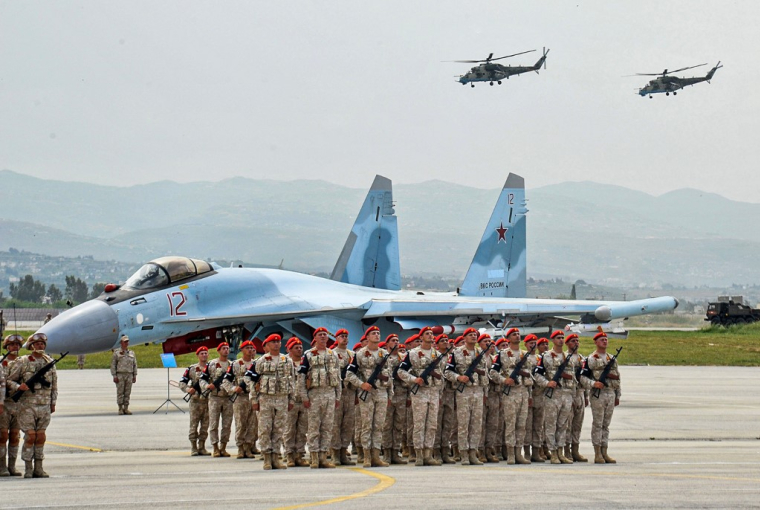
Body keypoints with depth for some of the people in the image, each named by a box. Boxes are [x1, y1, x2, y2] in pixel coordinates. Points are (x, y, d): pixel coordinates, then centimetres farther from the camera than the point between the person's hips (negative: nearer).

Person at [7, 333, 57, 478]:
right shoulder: (22, 362, -3)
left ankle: (38, 468, 10)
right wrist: (19, 387, -19)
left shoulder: (49, 362, 9)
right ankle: (28, 469, 0)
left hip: (44, 405, 4)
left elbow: (54, 384, 17)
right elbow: (8, 380, 0)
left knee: (41, 437, 4)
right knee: (30, 437, -7)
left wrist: (53, 403, 15)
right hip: (27, 404, -4)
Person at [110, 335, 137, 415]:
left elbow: (135, 365, 15)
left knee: (127, 393, 3)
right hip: (120, 375, -3)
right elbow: (113, 365, -1)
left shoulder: (131, 353, 14)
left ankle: (126, 408, 6)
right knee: (120, 392, -3)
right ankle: (120, 409, 1)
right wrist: (114, 376, -8)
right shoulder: (116, 353, 3)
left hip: (129, 375, 3)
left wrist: (135, 376, 8)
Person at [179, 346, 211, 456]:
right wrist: (187, 389, -15)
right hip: (195, 400, -2)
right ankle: (193, 448, 4)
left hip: (209, 400, 2)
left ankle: (202, 447, 14)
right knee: (194, 424, -2)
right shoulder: (191, 368, 4)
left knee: (205, 425, 6)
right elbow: (182, 382, 3)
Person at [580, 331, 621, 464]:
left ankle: (604, 453, 11)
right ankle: (597, 454, -2)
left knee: (606, 424, 8)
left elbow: (617, 377, 19)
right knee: (597, 424, -4)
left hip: (611, 394, 6)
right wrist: (593, 384, -23)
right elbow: (583, 377, -7)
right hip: (598, 394, -5)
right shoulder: (591, 359, -2)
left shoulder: (612, 359, 16)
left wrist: (617, 396, 15)